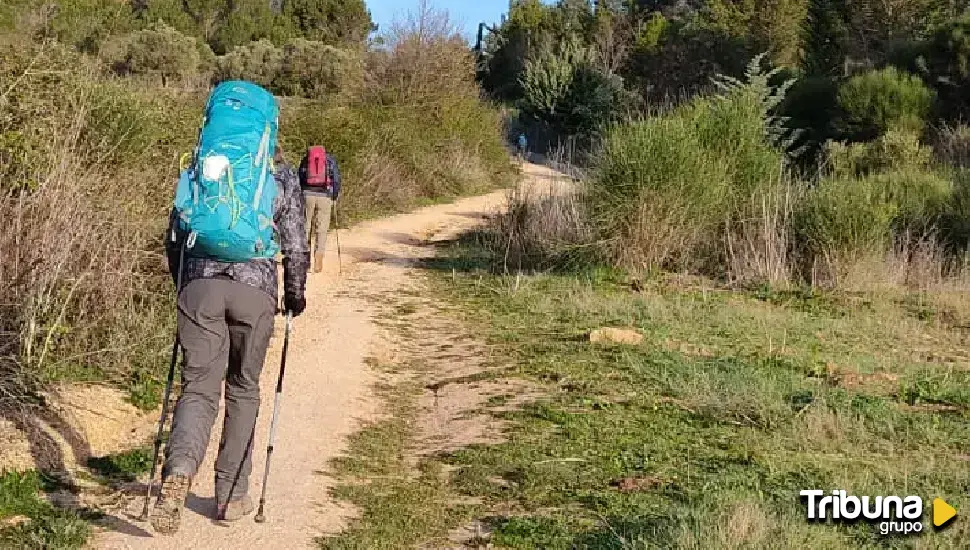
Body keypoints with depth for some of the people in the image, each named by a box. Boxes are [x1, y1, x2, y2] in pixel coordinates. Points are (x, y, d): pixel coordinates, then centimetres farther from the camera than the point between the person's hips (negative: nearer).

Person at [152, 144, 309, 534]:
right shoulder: (282, 174, 9)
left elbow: (175, 235, 16)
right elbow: (296, 247, 6)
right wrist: (295, 296, 20)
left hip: (199, 285, 1)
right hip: (255, 288, -1)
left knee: (198, 388, 2)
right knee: (243, 389, 14)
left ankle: (179, 471, -27)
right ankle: (231, 496, 17)